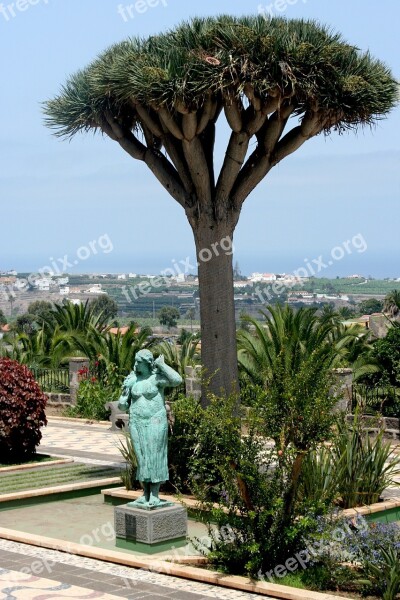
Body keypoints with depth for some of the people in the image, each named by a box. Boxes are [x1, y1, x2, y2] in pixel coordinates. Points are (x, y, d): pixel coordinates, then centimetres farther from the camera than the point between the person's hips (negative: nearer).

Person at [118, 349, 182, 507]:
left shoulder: (157, 377, -7)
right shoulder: (132, 380, 7)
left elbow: (177, 380, -25)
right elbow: (123, 406, 12)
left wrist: (162, 365, -18)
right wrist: (124, 393, -6)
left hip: (155, 422, -5)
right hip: (137, 423, 5)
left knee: (155, 457, -3)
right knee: (142, 458, 8)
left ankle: (154, 496, 1)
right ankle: (145, 495, 14)